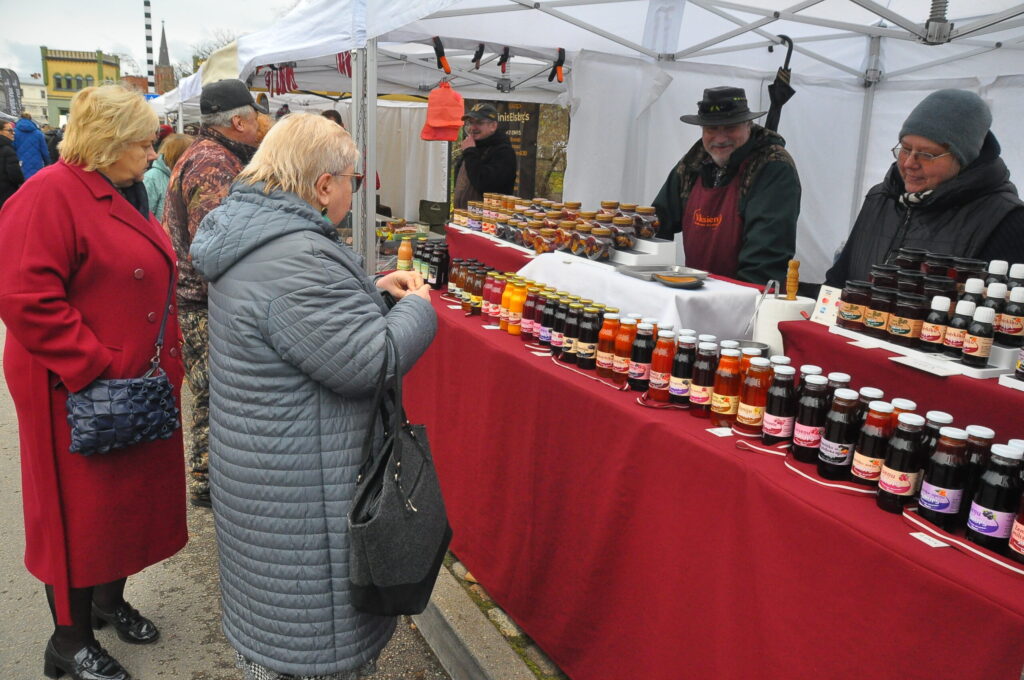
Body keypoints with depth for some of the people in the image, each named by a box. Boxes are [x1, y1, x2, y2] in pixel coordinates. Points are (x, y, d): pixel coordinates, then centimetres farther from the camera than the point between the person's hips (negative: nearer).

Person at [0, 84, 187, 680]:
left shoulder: (125, 195, 12)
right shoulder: (51, 195, -16)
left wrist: (163, 361, 12)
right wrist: (97, 369, -23)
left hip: (140, 384, 8)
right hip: (80, 395, -8)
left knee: (130, 494, 18)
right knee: (81, 509, 5)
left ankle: (109, 598, 40)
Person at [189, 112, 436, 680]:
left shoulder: (253, 235, 7)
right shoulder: (294, 259, -27)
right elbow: (368, 361, -26)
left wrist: (372, 290, 12)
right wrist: (417, 307, -9)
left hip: (257, 460, 11)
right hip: (298, 484, -11)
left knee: (271, 605, 27)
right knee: (309, 623, 7)